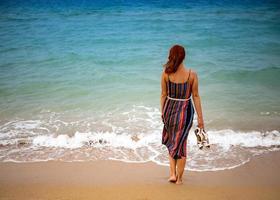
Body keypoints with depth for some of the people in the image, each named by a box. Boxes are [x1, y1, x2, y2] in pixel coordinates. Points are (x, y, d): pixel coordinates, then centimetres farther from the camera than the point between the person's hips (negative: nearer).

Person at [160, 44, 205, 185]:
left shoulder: (165, 73, -8)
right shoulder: (192, 74, -11)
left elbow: (164, 94, 0)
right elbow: (195, 96, -7)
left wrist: (162, 112, 13)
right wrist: (200, 117, 1)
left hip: (169, 109, 1)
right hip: (185, 110, -1)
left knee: (171, 142, 24)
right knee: (181, 143, 12)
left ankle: (173, 174, 18)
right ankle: (179, 178, 23)